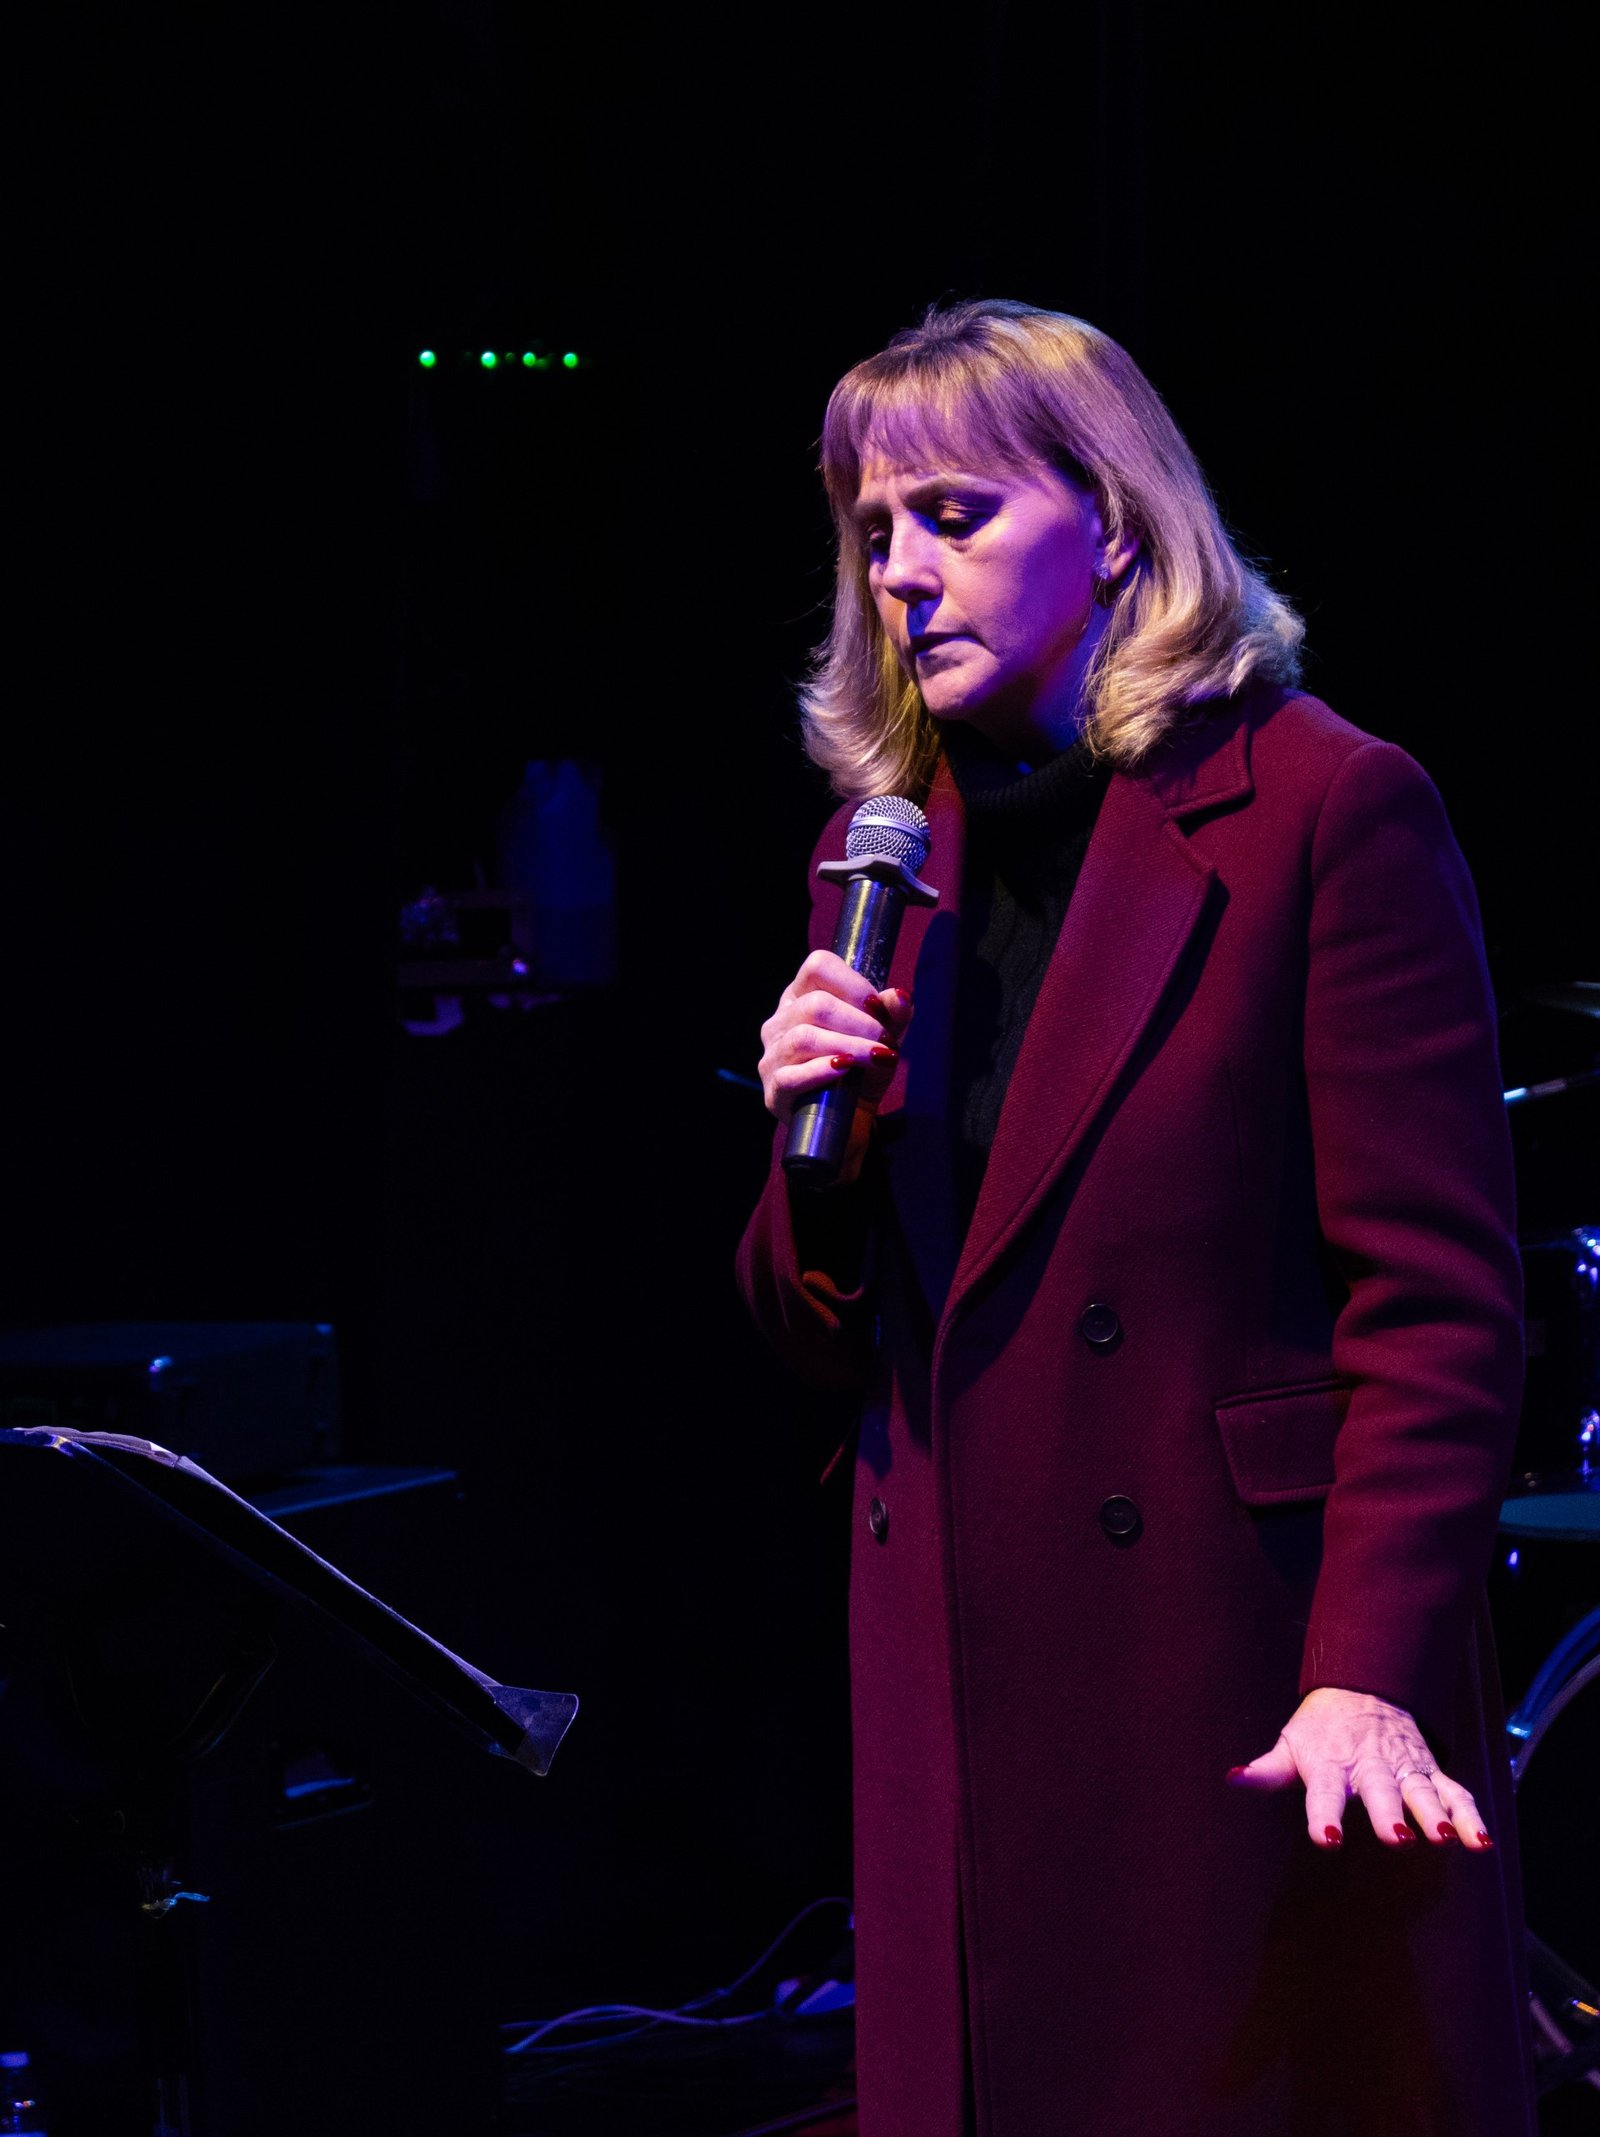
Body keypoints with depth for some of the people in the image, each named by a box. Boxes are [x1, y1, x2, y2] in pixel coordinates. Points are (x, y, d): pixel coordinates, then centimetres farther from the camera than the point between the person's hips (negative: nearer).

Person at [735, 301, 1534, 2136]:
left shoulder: (1327, 811, -6)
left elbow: (1437, 1307, -10)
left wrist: (1372, 1674, -20)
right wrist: (814, 1142, -4)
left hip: (1250, 1672, -5)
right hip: (964, 1683, 6)